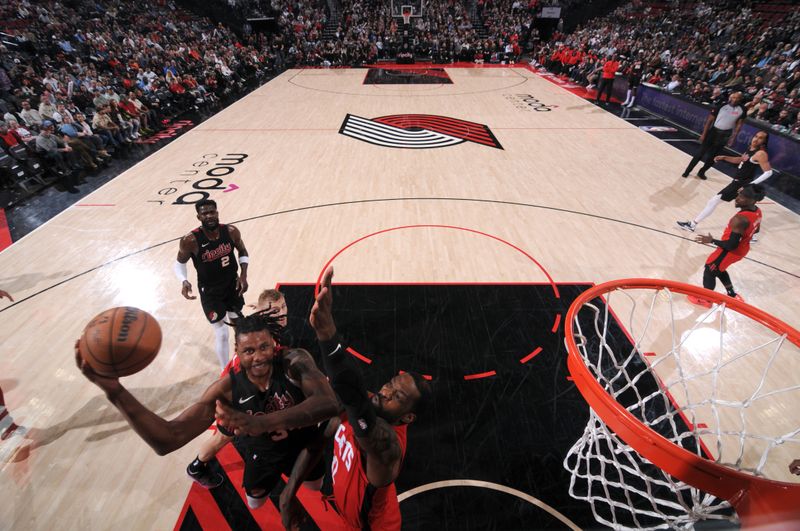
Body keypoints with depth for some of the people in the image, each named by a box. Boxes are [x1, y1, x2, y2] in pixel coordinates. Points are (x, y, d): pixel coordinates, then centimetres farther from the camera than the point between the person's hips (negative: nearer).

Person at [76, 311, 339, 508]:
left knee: (316, 488, 32)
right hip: (263, 455, 1)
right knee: (254, 503, 30)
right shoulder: (227, 389, -30)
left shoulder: (295, 361, -37)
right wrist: (115, 391, -48)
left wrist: (259, 423, -58)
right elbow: (168, 440, -35)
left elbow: (329, 403, -51)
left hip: (305, 445, 0)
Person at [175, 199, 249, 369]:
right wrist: (184, 281, -25)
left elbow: (243, 253, 3)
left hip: (232, 284, 4)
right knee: (221, 334, 0)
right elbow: (180, 263, -5)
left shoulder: (231, 231, -16)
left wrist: (243, 275, -10)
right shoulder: (190, 240, -24)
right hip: (210, 291, -3)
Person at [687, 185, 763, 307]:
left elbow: (731, 245, -32)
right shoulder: (757, 211, -6)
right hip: (742, 249, 8)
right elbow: (755, 230, 13)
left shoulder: (740, 219, -36)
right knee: (718, 269, 30)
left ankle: (705, 299, 31)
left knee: (709, 270, 13)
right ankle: (732, 295, 45)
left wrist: (711, 241, -21)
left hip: (731, 252, -8)